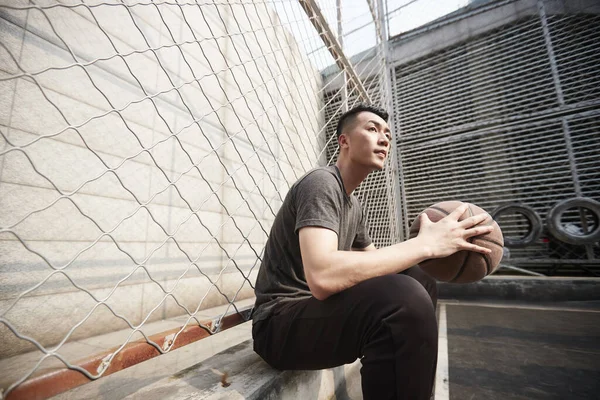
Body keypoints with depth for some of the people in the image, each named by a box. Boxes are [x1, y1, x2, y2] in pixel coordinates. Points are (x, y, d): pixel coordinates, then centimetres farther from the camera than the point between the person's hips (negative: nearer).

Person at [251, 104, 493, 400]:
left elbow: (372, 258, 17)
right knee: (405, 297, -32)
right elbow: (322, 278, -32)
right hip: (282, 322, -9)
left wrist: (431, 247, 0)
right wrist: (425, 243, -26)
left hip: (315, 307, 9)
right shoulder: (321, 182, -18)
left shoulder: (354, 206, 12)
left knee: (423, 282, 7)